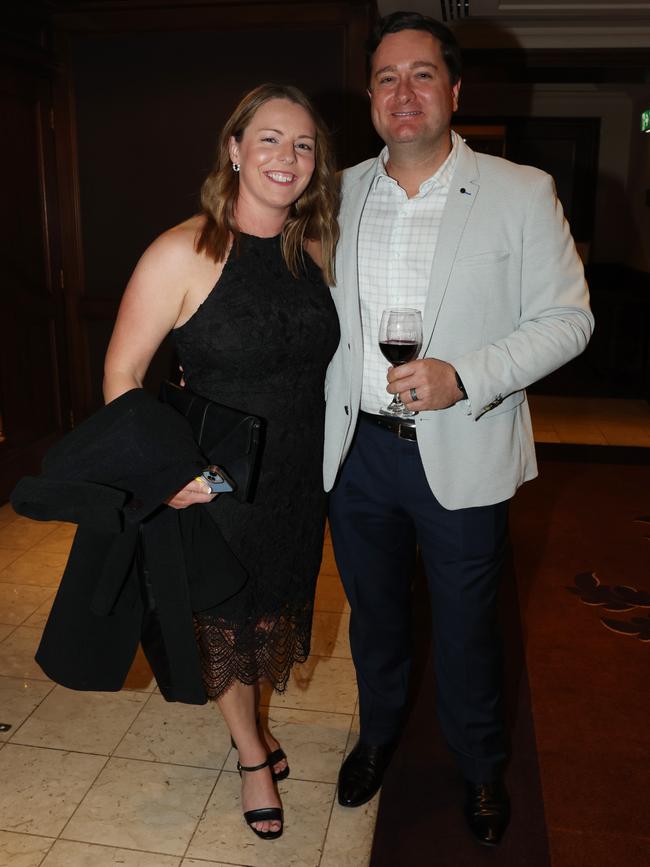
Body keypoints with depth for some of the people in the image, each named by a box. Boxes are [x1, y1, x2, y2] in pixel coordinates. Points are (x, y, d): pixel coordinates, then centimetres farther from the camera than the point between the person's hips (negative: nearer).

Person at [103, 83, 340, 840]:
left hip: (299, 479, 5)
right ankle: (251, 752, 44)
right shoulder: (183, 253, -19)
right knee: (226, 620, 16)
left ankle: (253, 724, 53)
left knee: (275, 605, 23)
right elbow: (121, 375, -14)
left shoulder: (316, 249, -2)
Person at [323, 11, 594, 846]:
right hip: (358, 452, 3)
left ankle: (482, 769, 41)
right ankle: (376, 736, 48)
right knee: (373, 612, 21)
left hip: (460, 456, -3)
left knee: (465, 626, 14)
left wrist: (465, 375, -22)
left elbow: (567, 317, -8)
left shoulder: (522, 193, -7)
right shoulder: (339, 195, 4)